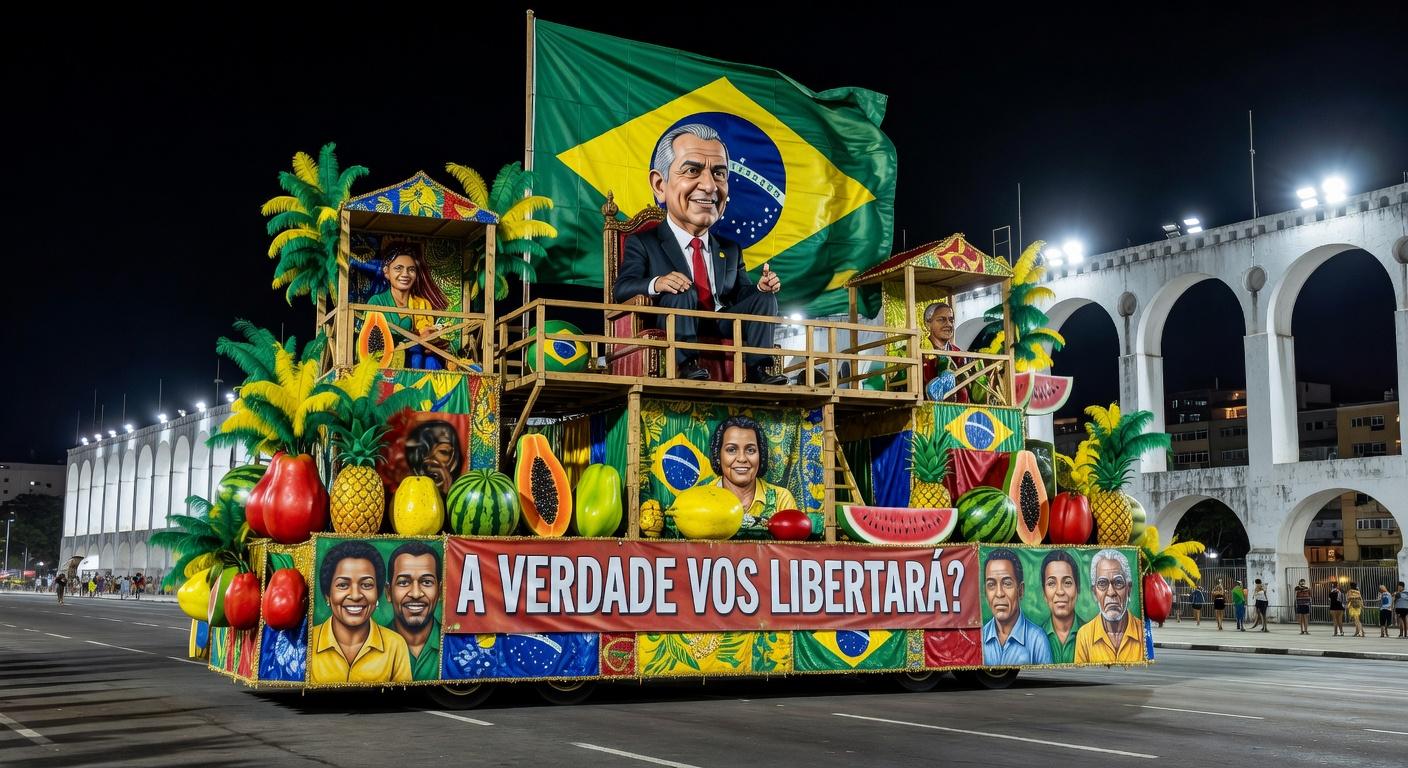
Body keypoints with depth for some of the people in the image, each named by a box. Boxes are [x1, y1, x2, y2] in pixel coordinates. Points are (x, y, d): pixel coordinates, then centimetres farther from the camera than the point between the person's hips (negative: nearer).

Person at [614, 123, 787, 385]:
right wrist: (655, 284, -32)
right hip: (675, 328, -5)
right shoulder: (642, 244, 1)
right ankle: (686, 362, -35)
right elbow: (621, 290, -10)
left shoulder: (731, 249, 18)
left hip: (722, 327, 5)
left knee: (764, 297, -9)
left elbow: (740, 293, 19)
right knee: (681, 292, -29)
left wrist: (760, 288, -6)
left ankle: (758, 367, -17)